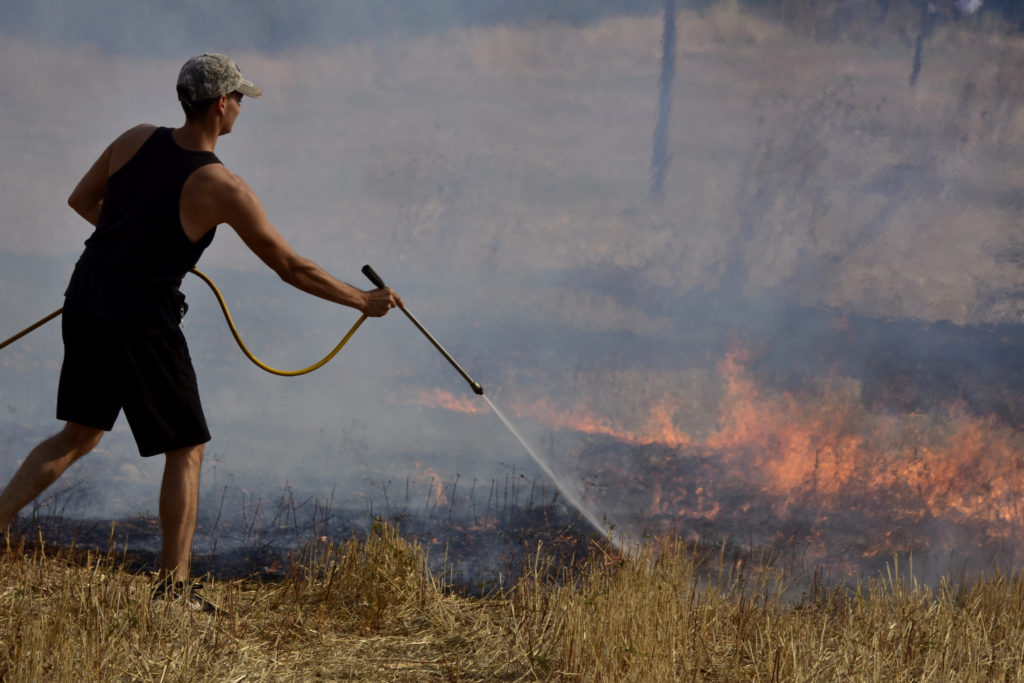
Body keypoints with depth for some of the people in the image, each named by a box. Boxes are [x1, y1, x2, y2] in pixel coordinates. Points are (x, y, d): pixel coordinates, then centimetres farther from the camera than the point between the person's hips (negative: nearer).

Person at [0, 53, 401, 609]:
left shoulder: (136, 140, 1)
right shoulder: (222, 188, -15)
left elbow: (81, 200, 15)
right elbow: (292, 268, -8)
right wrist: (363, 301, 5)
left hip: (86, 298, 6)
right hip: (141, 318, -6)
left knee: (79, 436, 21)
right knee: (186, 449, 7)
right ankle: (173, 587, 5)